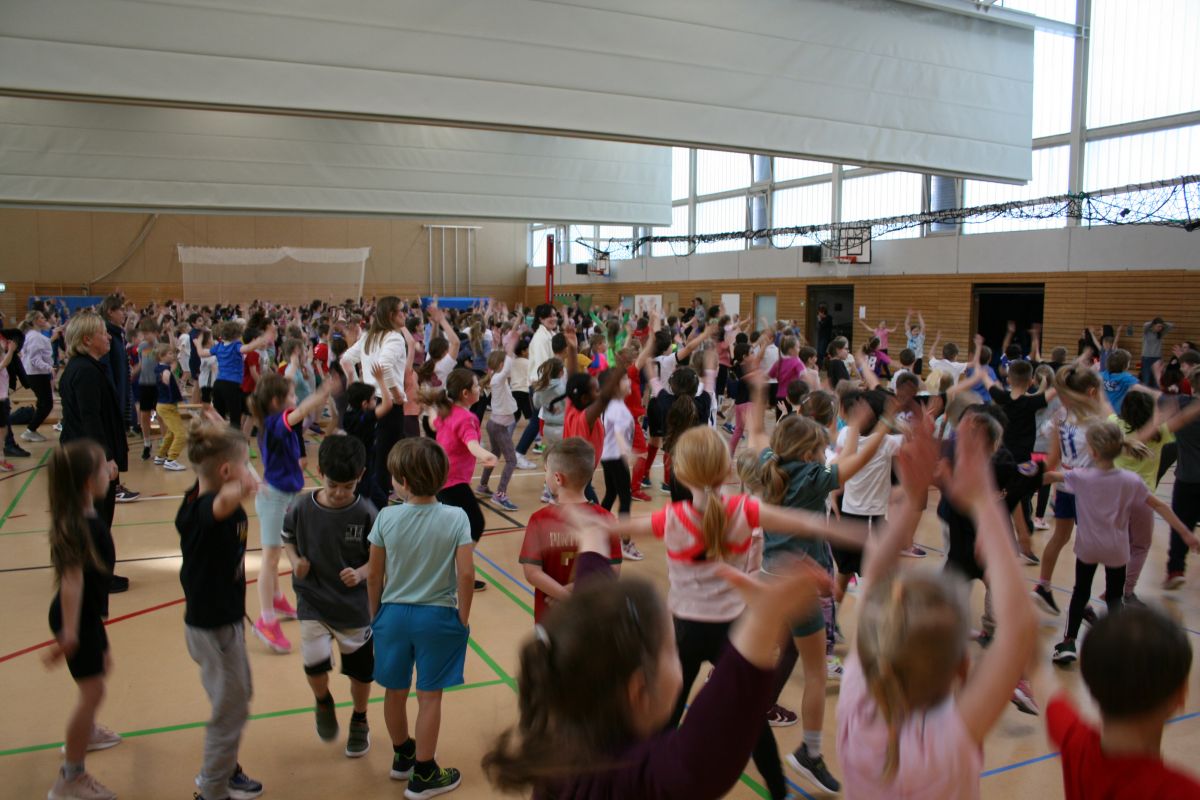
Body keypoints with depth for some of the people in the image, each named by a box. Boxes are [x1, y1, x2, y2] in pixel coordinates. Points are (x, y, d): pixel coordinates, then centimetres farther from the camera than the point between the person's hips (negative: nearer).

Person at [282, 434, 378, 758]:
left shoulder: (366, 513, -16)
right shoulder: (301, 508, -12)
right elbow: (288, 538, 7)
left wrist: (361, 574, -25)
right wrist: (295, 561, -11)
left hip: (355, 606, 0)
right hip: (313, 601, 0)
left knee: (360, 670, 12)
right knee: (315, 661, -17)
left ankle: (359, 722, 42)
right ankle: (323, 702, 20)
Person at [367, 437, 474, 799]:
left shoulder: (386, 518, -11)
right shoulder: (456, 518, -15)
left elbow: (374, 575, -3)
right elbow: (466, 574, -17)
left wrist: (376, 615, 12)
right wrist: (463, 618, -3)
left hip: (394, 615, 2)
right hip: (438, 616, -2)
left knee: (395, 691, 21)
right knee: (429, 697, 11)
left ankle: (403, 757, 42)